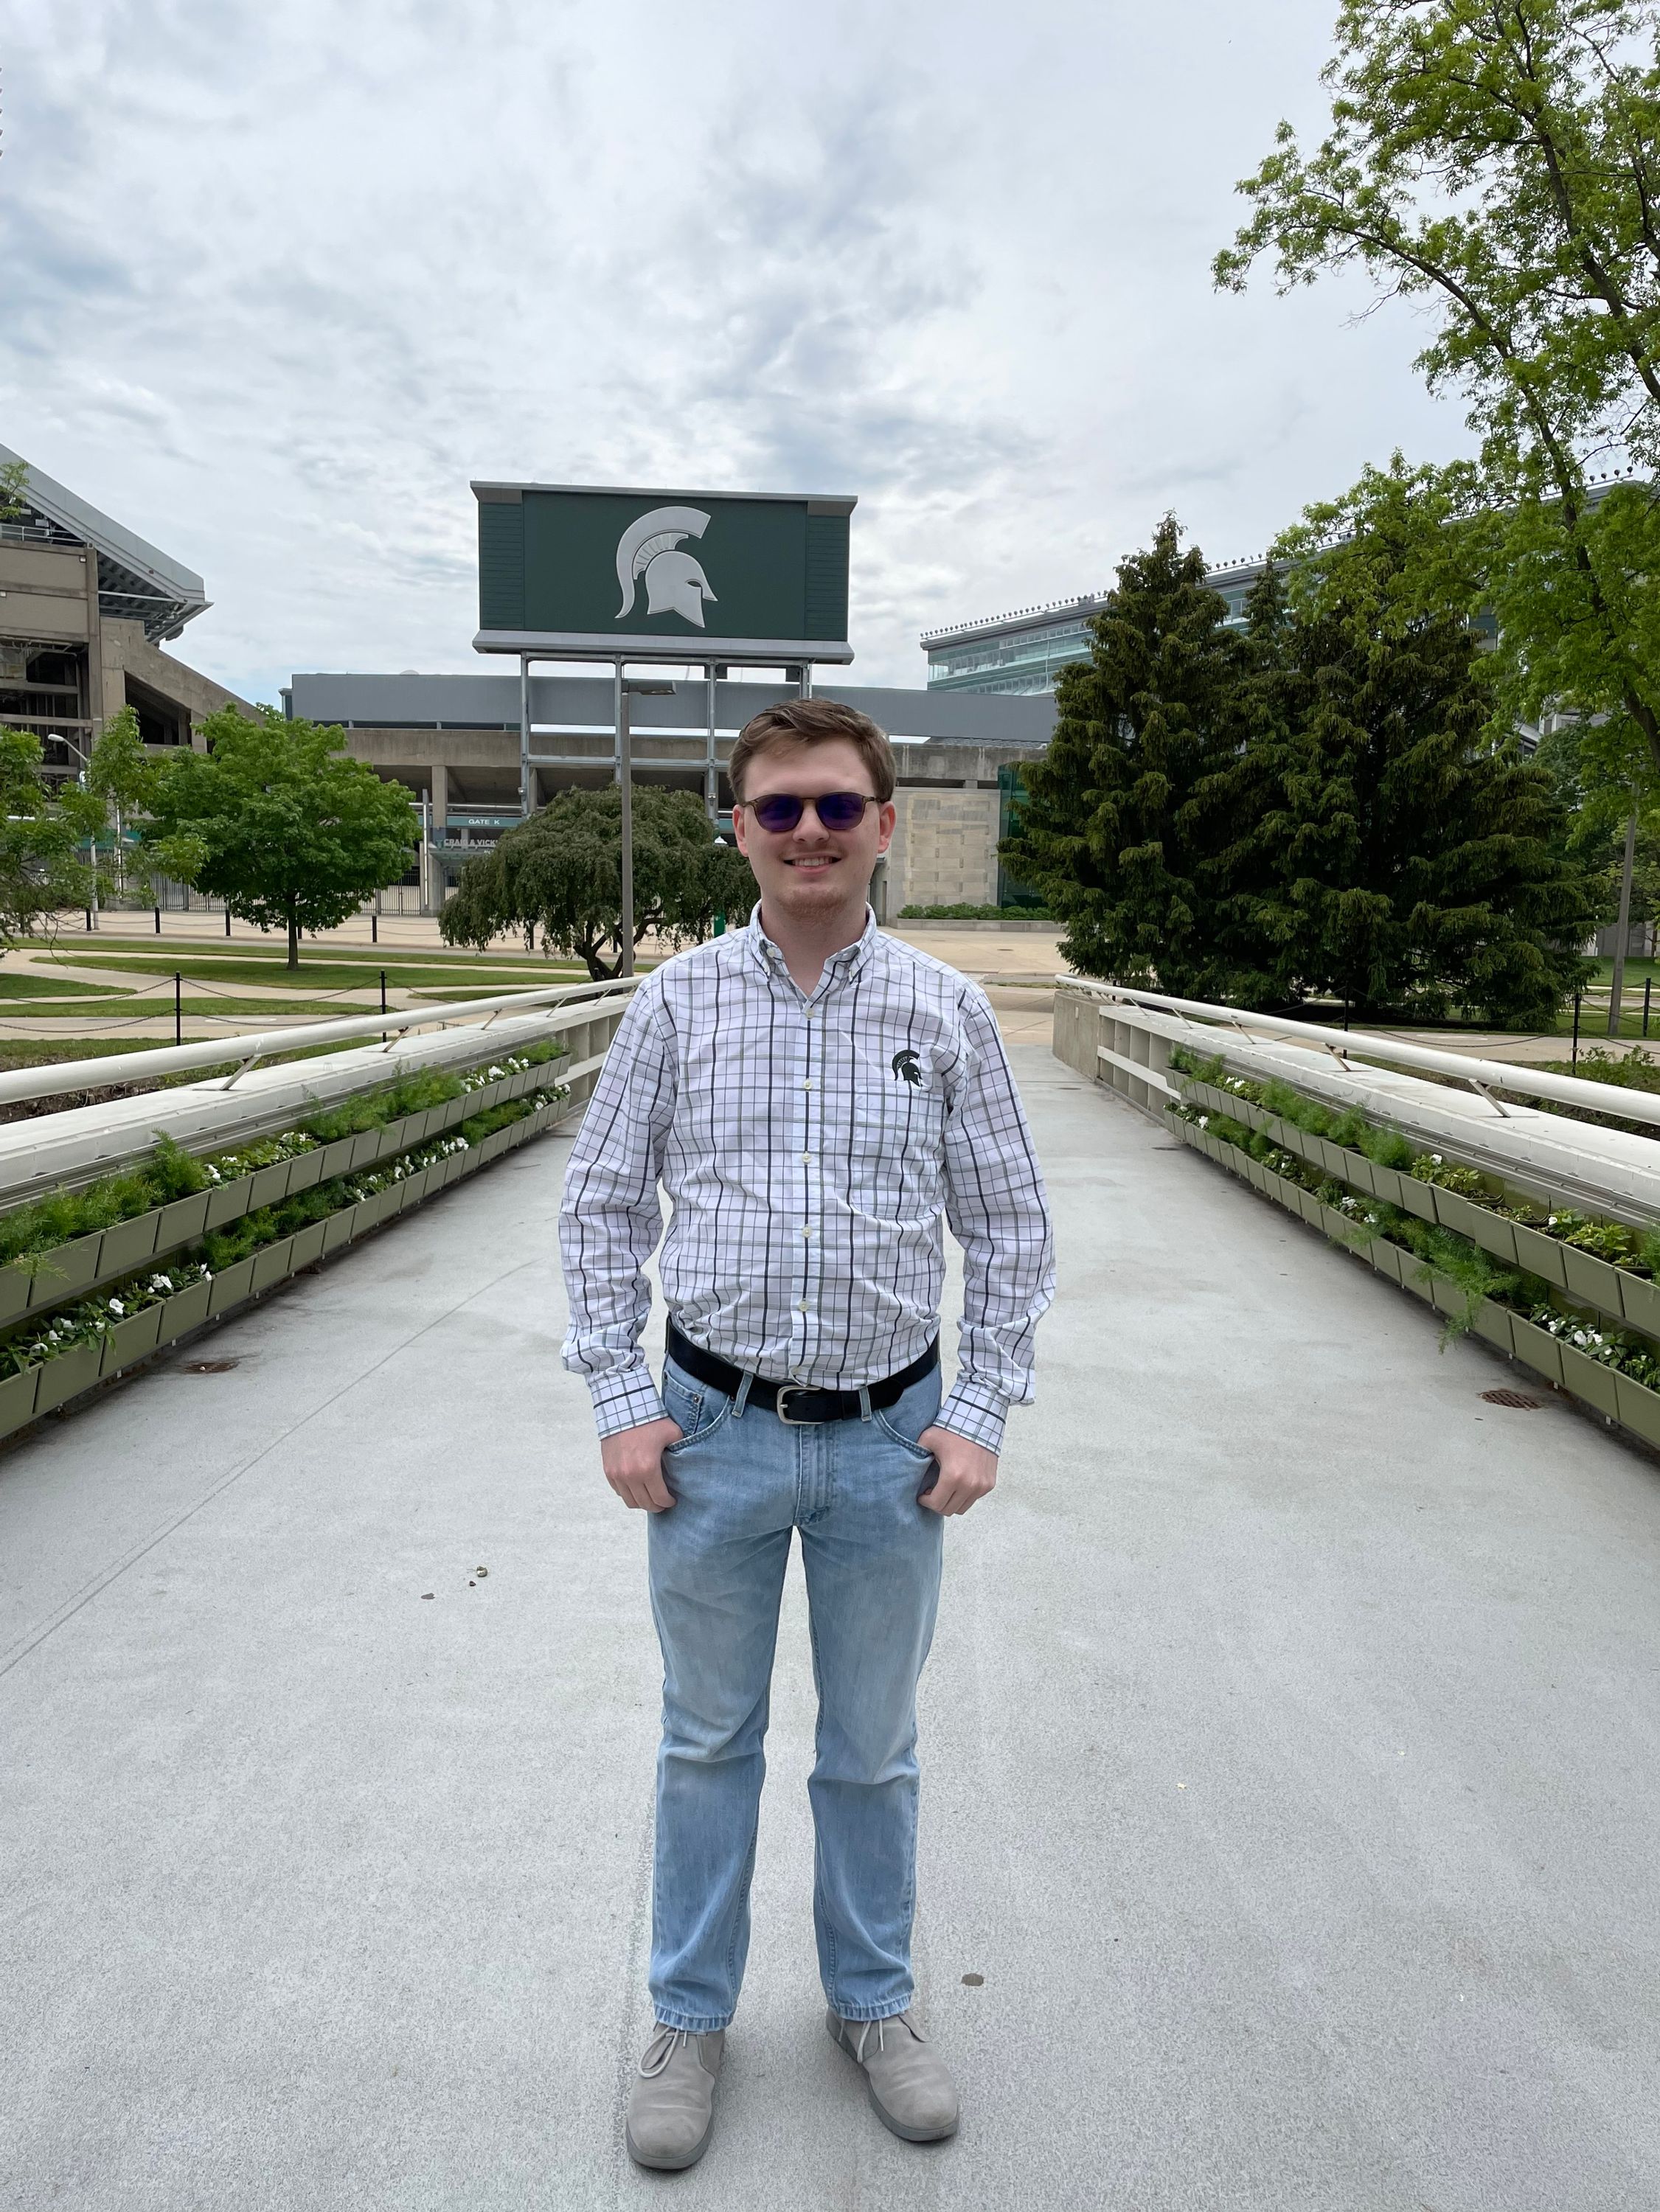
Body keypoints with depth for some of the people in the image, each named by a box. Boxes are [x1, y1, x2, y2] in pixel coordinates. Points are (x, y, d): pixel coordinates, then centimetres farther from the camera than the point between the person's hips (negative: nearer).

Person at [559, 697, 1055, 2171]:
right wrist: (621, 1402, -3)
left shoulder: (948, 1013, -3)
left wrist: (980, 1414, -3)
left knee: (874, 1746, 19)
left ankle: (874, 2002, 43)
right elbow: (602, 1206, 2)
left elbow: (1009, 1227, 2)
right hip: (716, 1434, 0)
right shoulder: (677, 1003, -4)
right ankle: (691, 2019, 40)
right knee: (709, 1740, 17)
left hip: (888, 1440, 1)